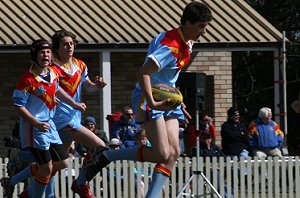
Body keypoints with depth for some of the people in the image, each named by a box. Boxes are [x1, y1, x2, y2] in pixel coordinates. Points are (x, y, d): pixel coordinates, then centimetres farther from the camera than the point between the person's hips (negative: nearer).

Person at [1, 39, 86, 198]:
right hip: (33, 127, -9)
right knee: (47, 168, -10)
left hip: (49, 125, 9)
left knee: (62, 163, 13)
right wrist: (37, 123, -26)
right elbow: (19, 106, -17)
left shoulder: (53, 73, 4)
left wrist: (74, 104, 30)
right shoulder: (28, 79, -19)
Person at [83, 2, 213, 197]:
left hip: (167, 100, 10)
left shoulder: (186, 42, 6)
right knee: (161, 154, -16)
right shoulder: (171, 47, -24)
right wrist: (152, 103, -39)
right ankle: (107, 156, -2)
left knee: (174, 152, -2)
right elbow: (143, 73, -31)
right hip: (149, 100, -10)